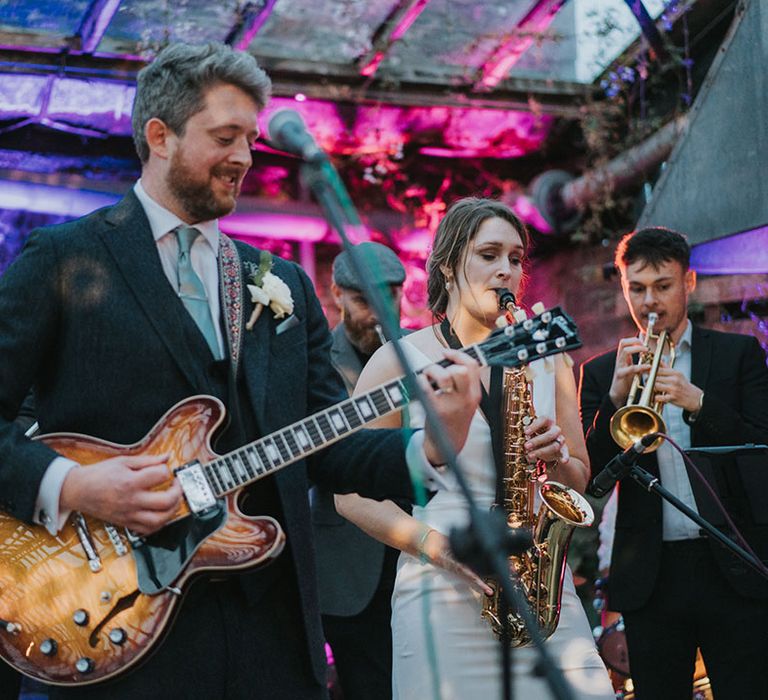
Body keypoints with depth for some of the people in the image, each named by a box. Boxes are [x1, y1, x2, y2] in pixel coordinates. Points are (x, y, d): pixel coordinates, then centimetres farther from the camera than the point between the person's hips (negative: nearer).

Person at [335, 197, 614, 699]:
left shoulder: (547, 358, 13)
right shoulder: (398, 361, 1)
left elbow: (580, 480, 17)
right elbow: (351, 493, -2)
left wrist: (557, 459, -6)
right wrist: (432, 542, -15)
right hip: (443, 596, -3)